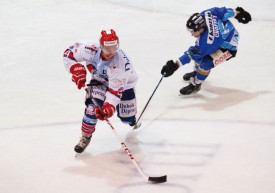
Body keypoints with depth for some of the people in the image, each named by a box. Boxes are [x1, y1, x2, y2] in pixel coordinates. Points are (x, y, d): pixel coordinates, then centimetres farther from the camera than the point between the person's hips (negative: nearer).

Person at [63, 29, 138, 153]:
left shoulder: (121, 62, -41)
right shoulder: (92, 50, -33)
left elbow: (116, 89, -37)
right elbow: (69, 53, -18)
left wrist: (109, 107, -48)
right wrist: (77, 70, -29)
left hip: (123, 84, -1)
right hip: (99, 80, 1)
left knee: (127, 118, 6)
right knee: (92, 106, -24)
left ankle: (131, 118, 46)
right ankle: (86, 137, -4)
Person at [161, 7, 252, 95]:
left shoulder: (207, 40, -40)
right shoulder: (205, 15, -23)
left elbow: (193, 54, -35)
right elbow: (223, 11, -8)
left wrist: (176, 65, -38)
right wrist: (237, 12, 10)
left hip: (229, 47, -9)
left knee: (206, 62, -22)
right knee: (200, 51, 13)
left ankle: (196, 84, -1)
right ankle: (197, 72, 38)